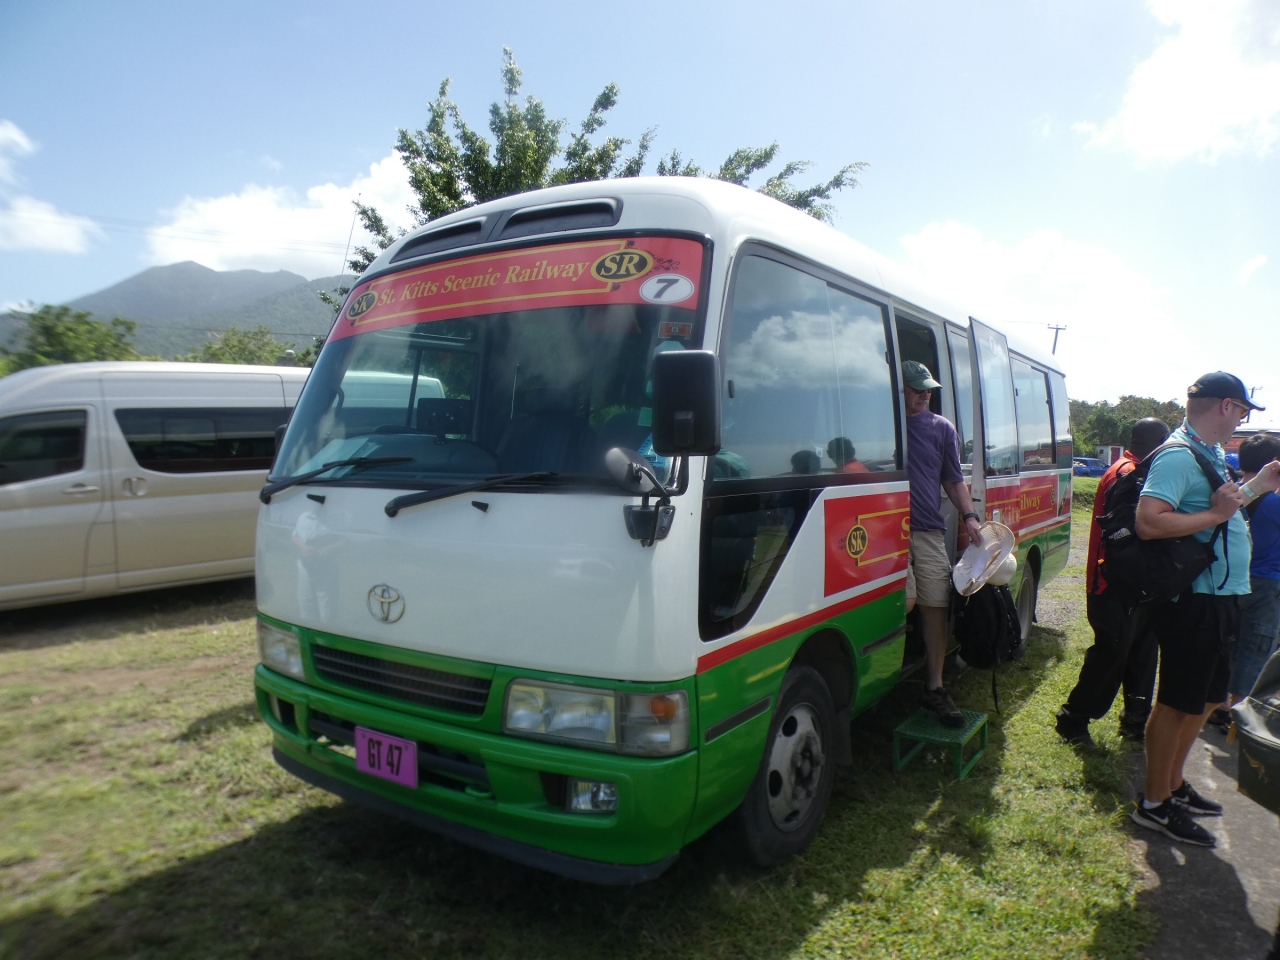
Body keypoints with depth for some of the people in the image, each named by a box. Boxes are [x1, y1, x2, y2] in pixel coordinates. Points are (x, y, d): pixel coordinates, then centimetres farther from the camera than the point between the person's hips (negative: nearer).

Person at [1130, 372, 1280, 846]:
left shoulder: (1210, 454, 13)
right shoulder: (1179, 456, -18)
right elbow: (1149, 522, -30)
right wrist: (1216, 514, -24)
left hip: (1218, 598, 10)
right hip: (1194, 601, -10)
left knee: (1206, 698, 20)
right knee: (1177, 702, 0)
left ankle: (1173, 785, 35)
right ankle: (1154, 804, 14)